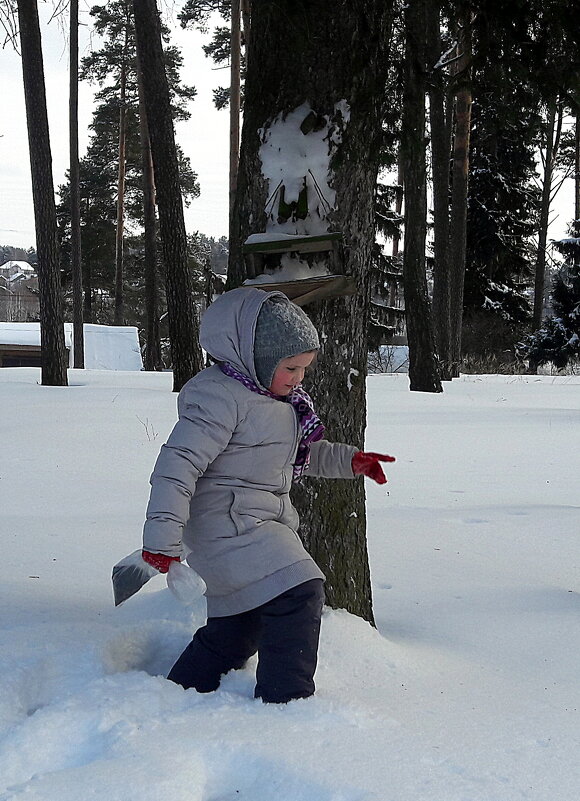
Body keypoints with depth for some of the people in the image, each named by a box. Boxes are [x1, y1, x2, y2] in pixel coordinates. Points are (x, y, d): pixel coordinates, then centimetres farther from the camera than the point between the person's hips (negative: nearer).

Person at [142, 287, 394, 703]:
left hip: (266, 521, 10)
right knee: (300, 595, -20)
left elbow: (304, 453, 27)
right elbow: (177, 465, -23)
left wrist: (350, 459, 11)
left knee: (235, 630, 16)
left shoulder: (280, 399, 12)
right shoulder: (218, 396, -19)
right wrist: (162, 540, -25)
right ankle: (285, 701, -14)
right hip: (227, 523, -10)